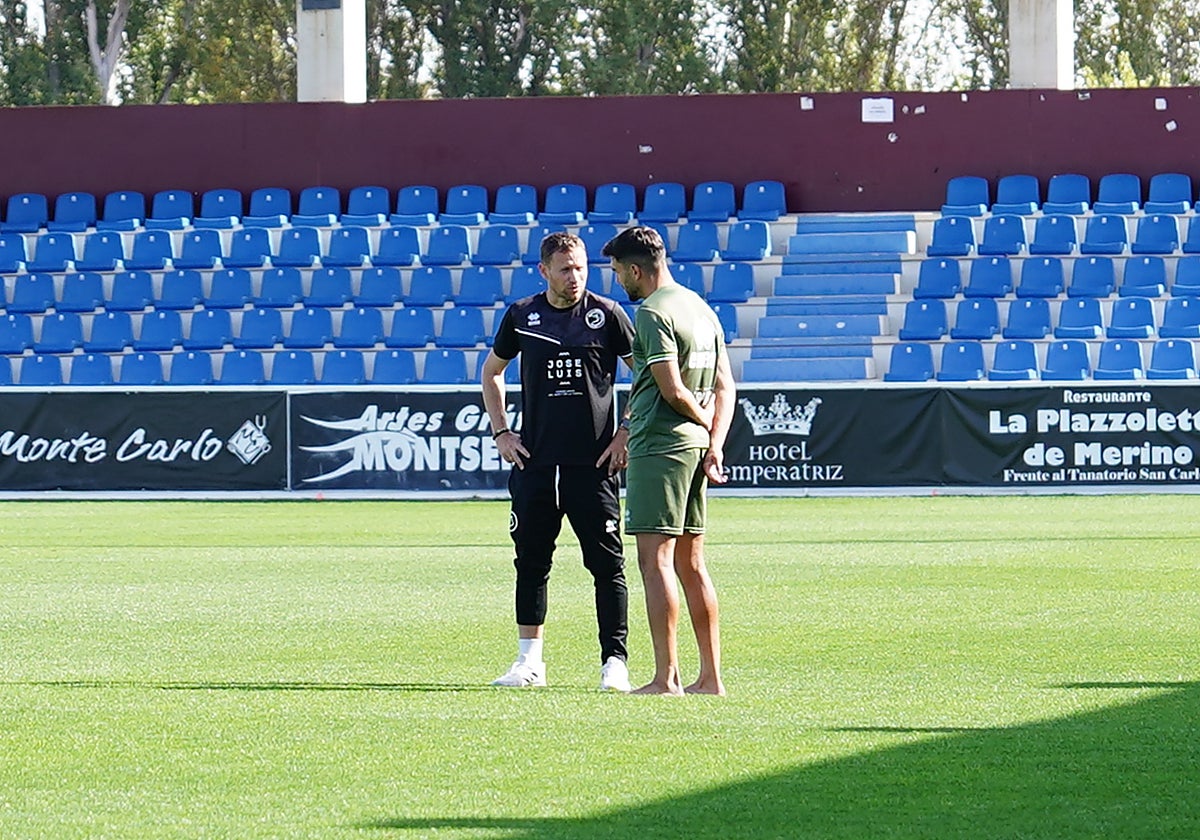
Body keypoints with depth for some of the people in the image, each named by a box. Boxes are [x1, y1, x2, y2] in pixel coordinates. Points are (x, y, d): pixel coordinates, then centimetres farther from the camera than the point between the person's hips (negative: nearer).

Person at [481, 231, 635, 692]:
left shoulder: (607, 314, -1)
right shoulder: (522, 316, 7)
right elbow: (491, 370, 22)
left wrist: (625, 433, -1)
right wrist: (500, 431, 12)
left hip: (594, 463, -3)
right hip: (535, 460, 3)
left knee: (607, 564, -4)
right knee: (531, 562, 8)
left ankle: (615, 662, -1)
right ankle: (529, 662, 16)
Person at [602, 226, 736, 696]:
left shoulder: (652, 313, -12)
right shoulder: (701, 308, 16)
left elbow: (672, 390, -17)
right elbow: (725, 386, 13)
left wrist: (705, 423, 1)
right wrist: (715, 443, 4)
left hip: (660, 446, -9)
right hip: (694, 446, 9)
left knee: (655, 558, -8)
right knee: (690, 563, 11)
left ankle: (666, 678, -12)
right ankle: (711, 676, 11)